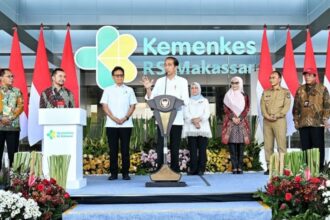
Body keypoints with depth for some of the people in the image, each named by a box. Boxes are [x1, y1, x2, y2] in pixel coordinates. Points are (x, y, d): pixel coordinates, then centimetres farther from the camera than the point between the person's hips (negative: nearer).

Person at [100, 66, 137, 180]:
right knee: (113, 149, 2)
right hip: (111, 125, 0)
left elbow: (132, 106, 5)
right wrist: (114, 119, -11)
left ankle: (125, 173, 7)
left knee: (125, 149, 0)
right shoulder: (108, 90, 9)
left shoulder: (129, 90, 10)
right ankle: (113, 173, 10)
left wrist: (125, 118, -10)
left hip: (126, 124, 0)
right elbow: (105, 106, 2)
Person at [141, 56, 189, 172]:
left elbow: (186, 100, -4)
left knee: (175, 146, 4)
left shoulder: (182, 81, 5)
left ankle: (175, 170, 12)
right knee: (160, 145, -1)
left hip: (176, 120, -1)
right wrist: (148, 89, -11)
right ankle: (160, 170, 4)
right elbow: (151, 99, 6)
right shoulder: (160, 81, 10)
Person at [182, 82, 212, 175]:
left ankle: (201, 169, -6)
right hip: (191, 128, 0)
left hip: (203, 127, 0)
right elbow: (186, 114, 3)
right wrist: (193, 121, -14)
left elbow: (207, 113, 5)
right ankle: (193, 169, -7)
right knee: (192, 149, -7)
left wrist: (199, 119, -14)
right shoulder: (187, 101, 19)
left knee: (202, 149, -6)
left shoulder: (204, 100, 19)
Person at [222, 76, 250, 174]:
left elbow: (246, 109, 4)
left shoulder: (244, 96, 13)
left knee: (241, 147, -3)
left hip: (242, 122, 1)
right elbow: (226, 109, 3)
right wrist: (233, 118, -11)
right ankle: (234, 168, -5)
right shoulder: (227, 96, 12)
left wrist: (239, 118, -10)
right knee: (232, 146, -6)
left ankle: (240, 168, -1)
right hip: (230, 122, 0)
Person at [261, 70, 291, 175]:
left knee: (281, 144, -8)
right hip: (267, 121, 4)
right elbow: (262, 106, 8)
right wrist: (267, 116, -10)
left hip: (279, 120, -3)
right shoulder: (265, 92, 18)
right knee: (268, 145, 2)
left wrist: (276, 116, -15)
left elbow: (286, 107, -4)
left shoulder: (285, 92, 7)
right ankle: (269, 167, 7)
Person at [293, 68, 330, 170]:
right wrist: (296, 119, 11)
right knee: (305, 147, 6)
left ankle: (319, 168, 3)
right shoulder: (300, 90, 15)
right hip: (303, 123, 4)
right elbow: (296, 106, 16)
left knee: (318, 147, -3)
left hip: (317, 123, -3)